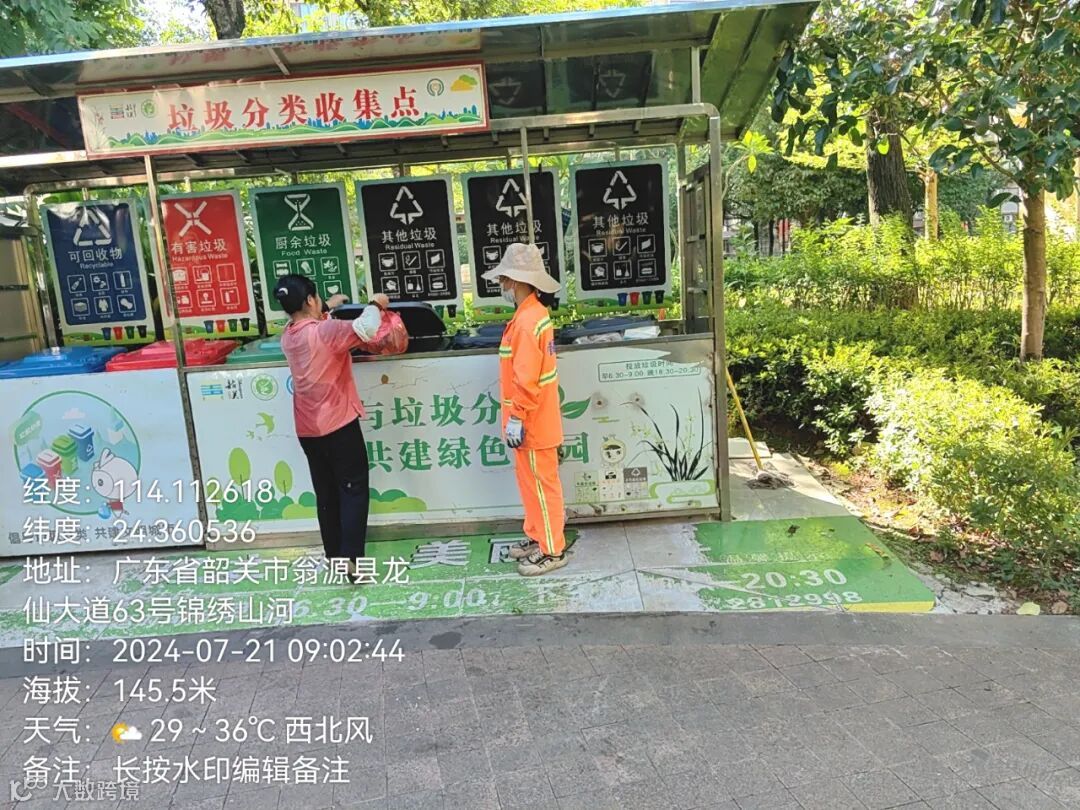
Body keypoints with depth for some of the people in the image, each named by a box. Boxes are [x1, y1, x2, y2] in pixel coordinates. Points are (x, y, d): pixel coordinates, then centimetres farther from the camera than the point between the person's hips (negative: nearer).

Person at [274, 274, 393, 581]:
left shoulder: (288, 336, 6)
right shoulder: (324, 331, -17)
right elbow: (365, 329, -29)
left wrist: (327, 308, 34)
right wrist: (375, 305, -11)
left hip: (308, 429, 7)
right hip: (338, 424, -7)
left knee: (326, 493, 15)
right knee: (353, 491, 0)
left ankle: (334, 556, 23)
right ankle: (351, 559, -5)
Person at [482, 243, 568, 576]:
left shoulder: (527, 321, -22)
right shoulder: (534, 313, 11)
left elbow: (527, 379, -25)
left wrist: (516, 418, -20)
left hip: (532, 423, -10)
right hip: (533, 420, 10)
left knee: (541, 485, 1)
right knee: (530, 482, 19)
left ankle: (552, 551, 13)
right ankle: (537, 536, 33)